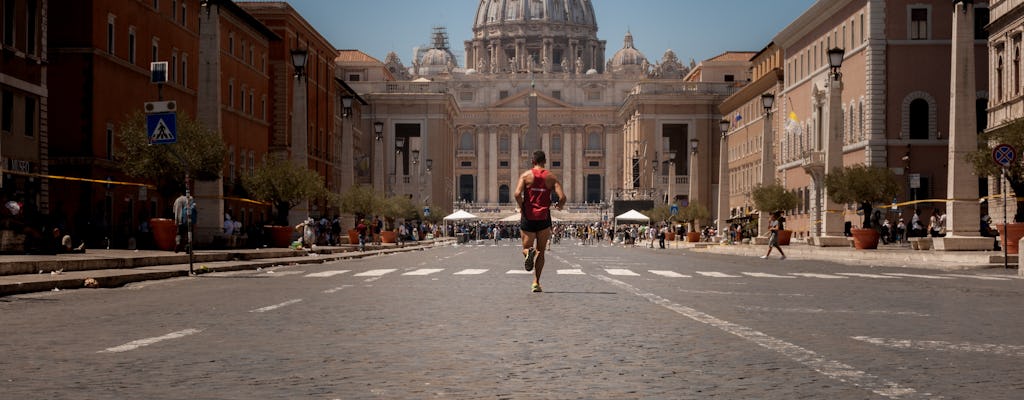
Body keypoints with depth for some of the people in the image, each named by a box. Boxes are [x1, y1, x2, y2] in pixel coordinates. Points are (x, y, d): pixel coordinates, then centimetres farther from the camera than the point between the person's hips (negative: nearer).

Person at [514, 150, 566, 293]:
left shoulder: (526, 175, 0)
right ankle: (536, 283, 5)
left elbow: (517, 194, -15)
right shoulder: (551, 177, 3)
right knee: (541, 251, 11)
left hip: (528, 217, -1)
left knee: (526, 248, 12)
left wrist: (522, 207, 2)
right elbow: (562, 197, -7)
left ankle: (528, 252, -26)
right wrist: (559, 205, 14)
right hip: (544, 218, 1)